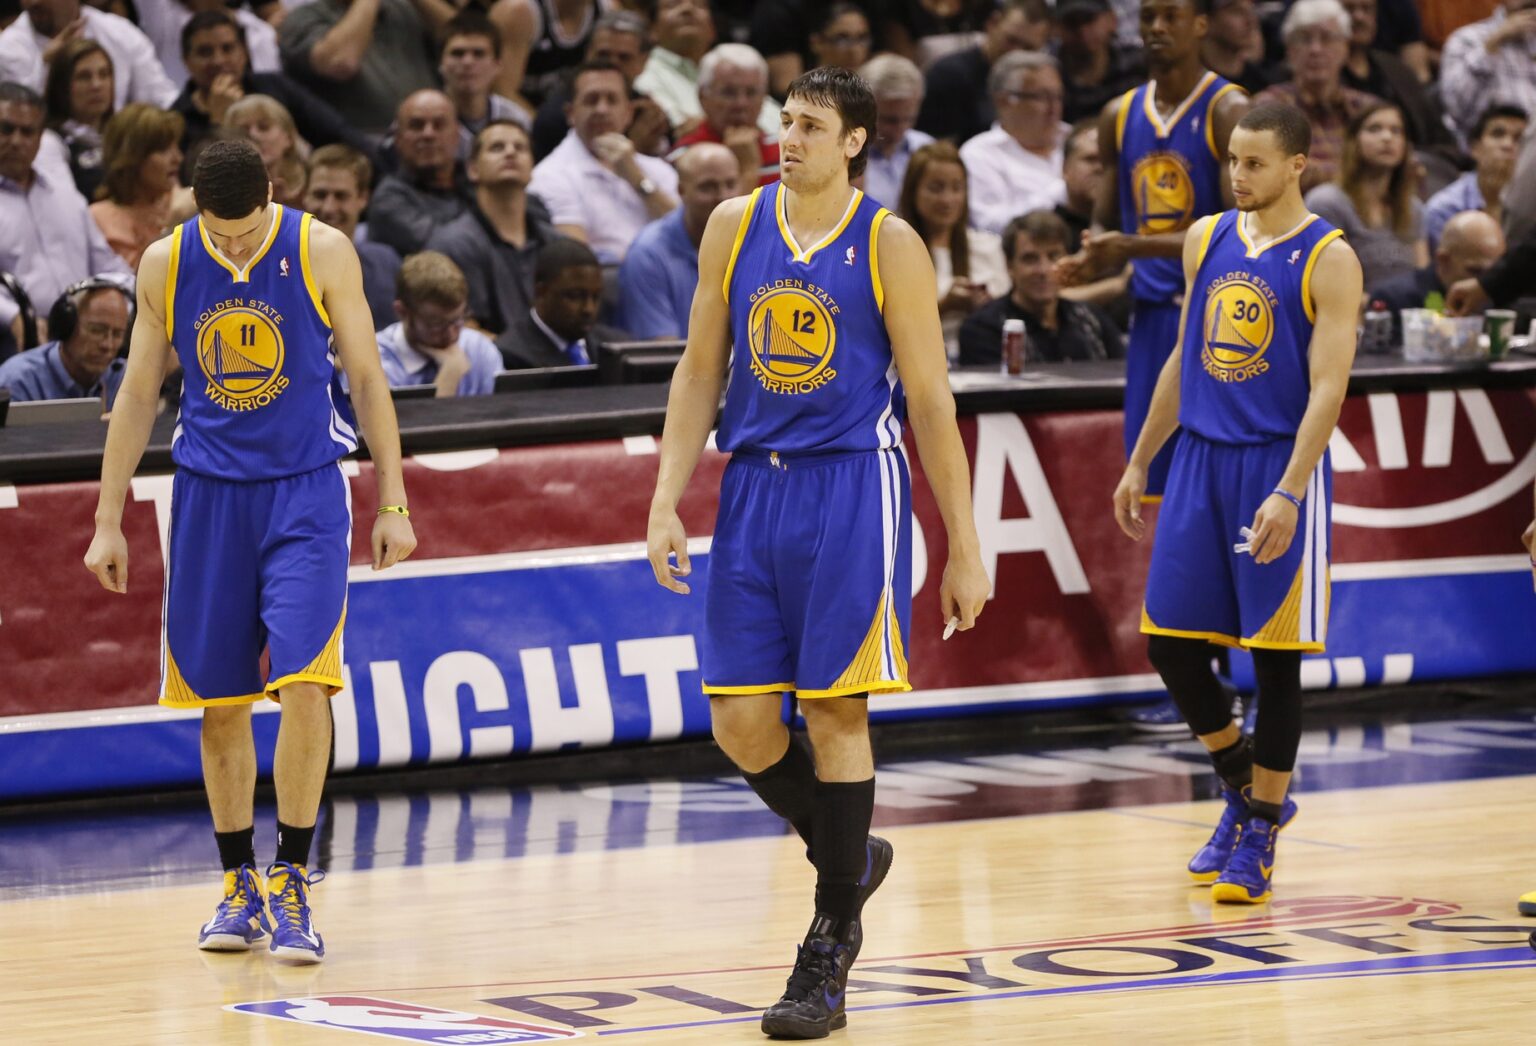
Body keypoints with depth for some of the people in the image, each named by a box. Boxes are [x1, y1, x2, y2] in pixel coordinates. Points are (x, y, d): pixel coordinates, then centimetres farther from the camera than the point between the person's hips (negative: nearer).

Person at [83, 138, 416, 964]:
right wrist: (108, 520, 6)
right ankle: (239, 887, 17)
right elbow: (138, 395, 8)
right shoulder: (164, 264, -1)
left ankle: (293, 886, -7)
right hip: (209, 493, 2)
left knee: (303, 684, -14)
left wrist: (393, 502, -1)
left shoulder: (323, 253, -7)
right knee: (221, 700, 5)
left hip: (305, 493, -2)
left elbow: (367, 379, 1)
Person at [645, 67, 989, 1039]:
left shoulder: (889, 246, -5)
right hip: (753, 486, 4)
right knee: (740, 722, 0)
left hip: (851, 489, -4)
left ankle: (831, 948, 4)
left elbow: (931, 403, -3)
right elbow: (701, 372, 12)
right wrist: (666, 502, 3)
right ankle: (850, 856, 27)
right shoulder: (735, 227, 7)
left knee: (834, 707, -4)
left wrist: (965, 550, -4)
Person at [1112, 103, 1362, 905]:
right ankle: (1244, 787, 24)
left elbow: (1328, 388, -14)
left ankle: (1259, 836, 9)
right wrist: (1139, 462, 16)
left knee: (1274, 653, 0)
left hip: (1278, 468, -6)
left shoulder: (1327, 260, -8)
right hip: (1200, 457, 6)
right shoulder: (1207, 239, 10)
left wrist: (1288, 493, -23)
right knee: (1170, 640, 3)